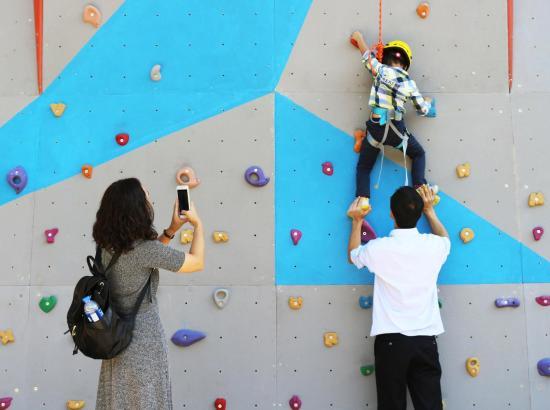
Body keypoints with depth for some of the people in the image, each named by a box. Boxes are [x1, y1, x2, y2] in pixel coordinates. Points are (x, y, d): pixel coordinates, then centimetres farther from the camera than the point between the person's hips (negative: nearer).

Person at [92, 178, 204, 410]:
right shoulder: (145, 249, -24)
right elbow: (197, 262, -14)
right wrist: (198, 224, -1)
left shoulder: (108, 244, -3)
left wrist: (172, 230, 9)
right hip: (143, 339, -7)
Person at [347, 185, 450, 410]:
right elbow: (445, 239, 26)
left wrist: (357, 222, 24)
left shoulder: (379, 248, -8)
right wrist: (430, 210, 33)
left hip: (390, 339, -2)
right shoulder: (432, 246, -2)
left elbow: (353, 255, 16)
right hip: (425, 339, 2)